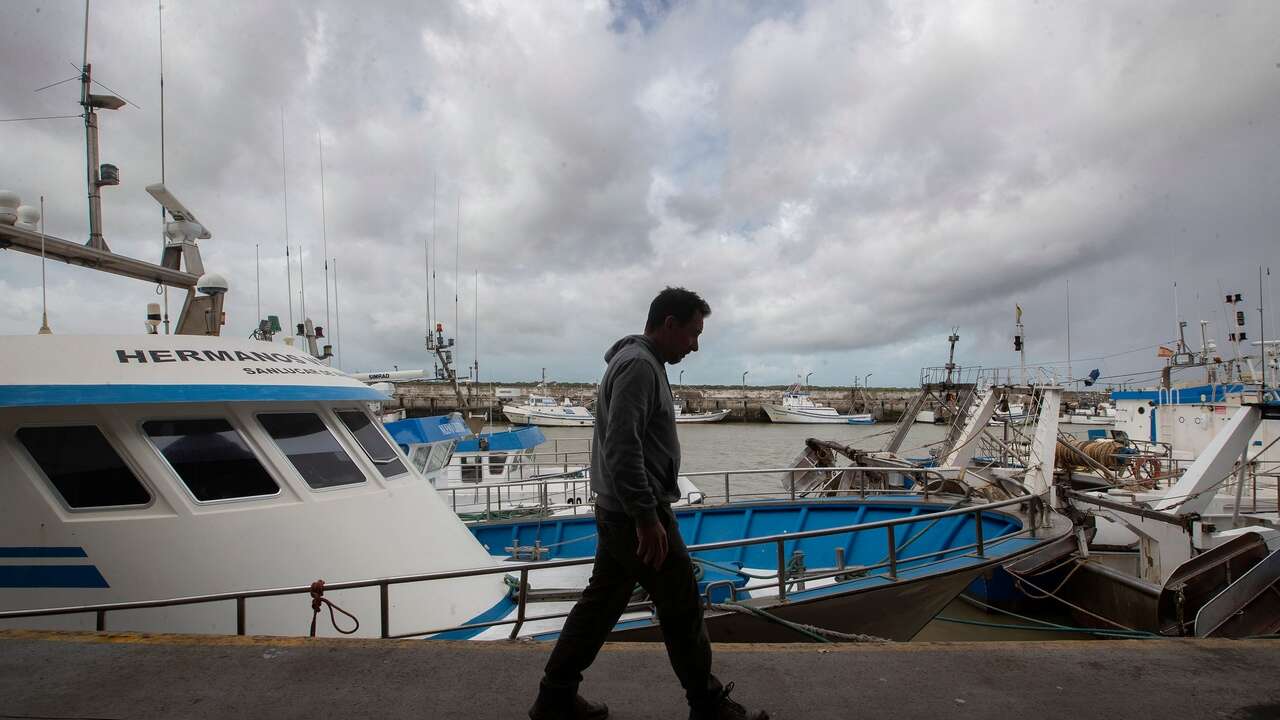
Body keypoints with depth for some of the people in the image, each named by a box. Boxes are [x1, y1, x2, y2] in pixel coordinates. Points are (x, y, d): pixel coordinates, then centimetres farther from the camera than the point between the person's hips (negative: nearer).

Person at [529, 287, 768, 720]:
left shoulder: (638, 362, 16)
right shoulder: (640, 365, -17)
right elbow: (622, 447, -26)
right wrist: (647, 517, -25)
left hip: (619, 514, 10)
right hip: (637, 516, -10)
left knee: (600, 604, 16)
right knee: (683, 611, 4)